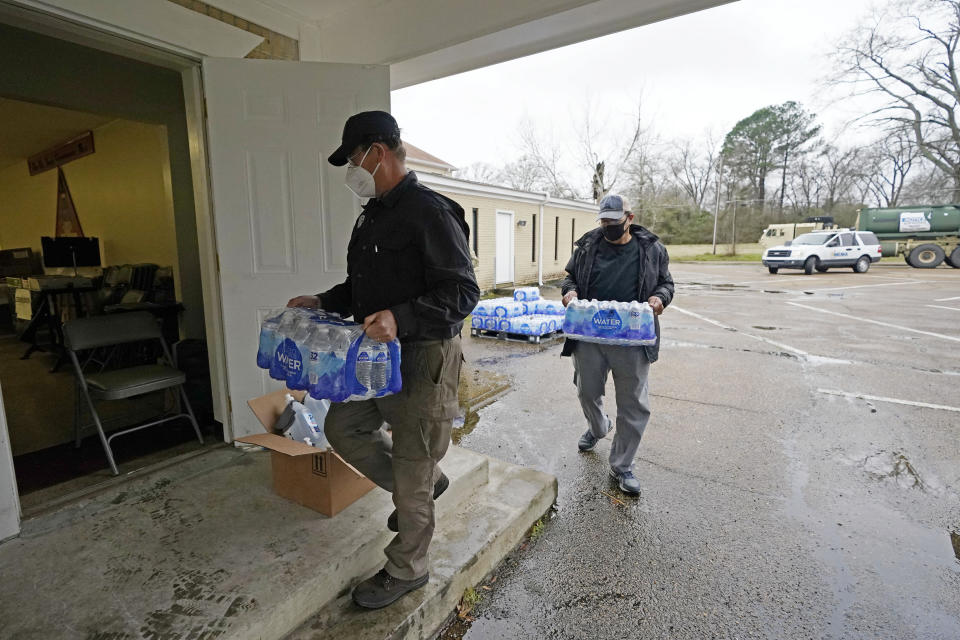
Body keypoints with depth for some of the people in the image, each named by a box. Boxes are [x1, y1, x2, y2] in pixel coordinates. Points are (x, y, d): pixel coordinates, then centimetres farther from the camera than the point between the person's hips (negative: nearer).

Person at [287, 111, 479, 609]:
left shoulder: (429, 211, -16)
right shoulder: (373, 214, 14)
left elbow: (462, 292, -21)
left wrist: (401, 318, -33)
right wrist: (324, 301, 10)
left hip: (423, 356, -10)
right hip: (376, 352, 10)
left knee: (412, 467, 4)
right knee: (342, 427, 19)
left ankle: (406, 570, 28)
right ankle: (424, 483, 36)